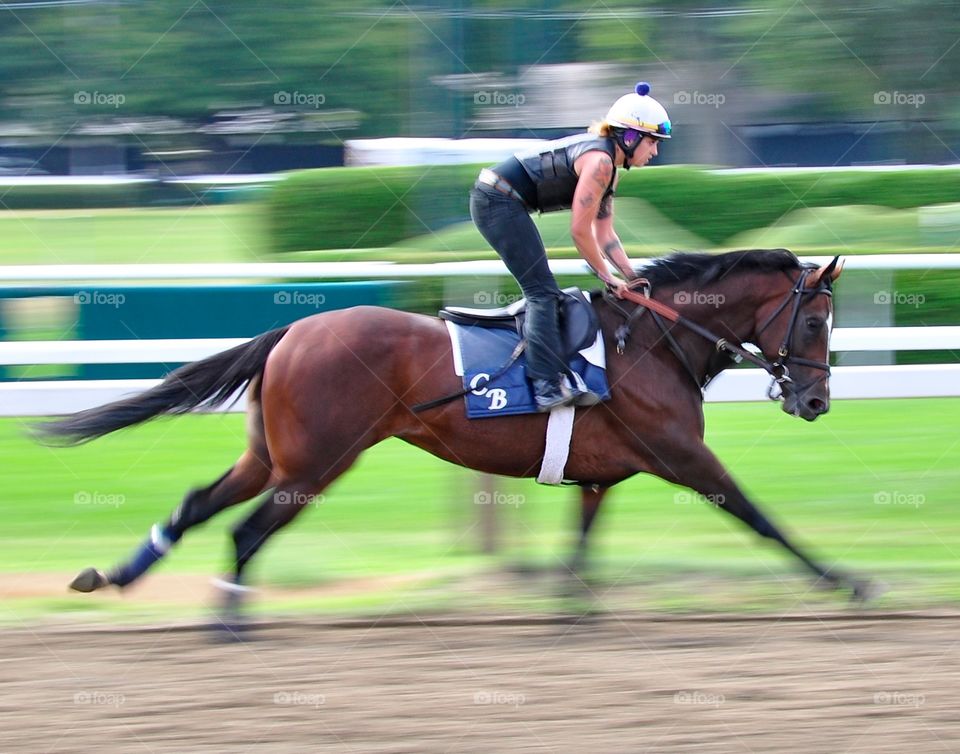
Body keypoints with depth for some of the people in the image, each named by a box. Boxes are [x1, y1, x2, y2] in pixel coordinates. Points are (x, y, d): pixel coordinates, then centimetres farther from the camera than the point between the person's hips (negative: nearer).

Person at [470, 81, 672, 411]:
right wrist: (607, 276, -6)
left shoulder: (608, 164, 15)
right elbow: (580, 231, -16)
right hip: (500, 201, -11)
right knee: (542, 292, -11)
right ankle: (548, 387, -16)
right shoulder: (599, 161, -16)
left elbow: (605, 233, 18)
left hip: (494, 200, 11)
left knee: (542, 292, 12)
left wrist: (632, 277, 14)